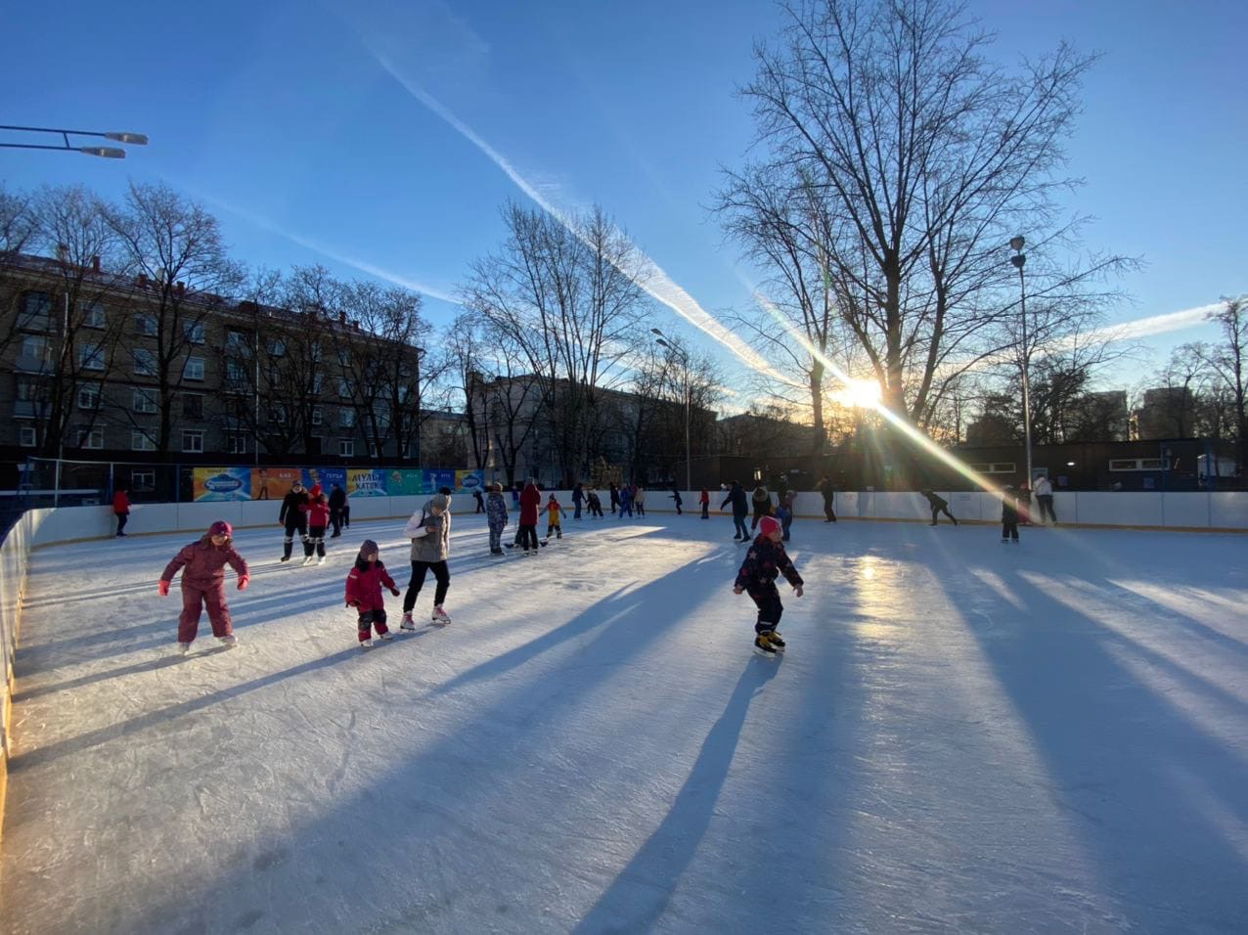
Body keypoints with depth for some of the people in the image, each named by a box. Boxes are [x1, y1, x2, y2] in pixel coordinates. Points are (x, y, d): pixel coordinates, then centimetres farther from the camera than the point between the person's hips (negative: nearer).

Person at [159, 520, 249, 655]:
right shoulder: (196, 548, -24)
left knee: (219, 608, 7)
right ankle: (185, 640, 16)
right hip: (192, 583, -2)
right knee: (191, 610, -2)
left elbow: (239, 562, -22)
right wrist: (165, 580, -15)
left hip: (215, 583, 3)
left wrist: (244, 576, -43)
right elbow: (177, 561, -17)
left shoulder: (227, 550, -15)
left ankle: (225, 634, 26)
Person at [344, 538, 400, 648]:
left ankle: (383, 632, 37)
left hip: (377, 597, 6)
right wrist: (351, 598, -23)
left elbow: (386, 577, 10)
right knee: (366, 618, -5)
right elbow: (351, 583, -21)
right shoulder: (358, 569, -22)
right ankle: (364, 638, 9)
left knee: (380, 615, 18)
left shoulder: (379, 566, -2)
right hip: (363, 599, -6)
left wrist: (393, 587, 13)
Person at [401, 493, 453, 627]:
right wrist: (425, 530, -29)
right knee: (416, 585, -9)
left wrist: (446, 552, 15)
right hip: (421, 555, -6)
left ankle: (437, 609, 33)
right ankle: (406, 617, 2)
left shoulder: (446, 515, -2)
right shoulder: (420, 514, -18)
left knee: (445, 581, 13)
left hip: (439, 555, 6)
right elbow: (407, 532, -17)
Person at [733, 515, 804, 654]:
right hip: (755, 583, -8)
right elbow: (747, 566, -31)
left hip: (768, 582, 8)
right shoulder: (758, 547, -27)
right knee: (767, 609, -12)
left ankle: (770, 633, 32)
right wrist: (740, 585, -37)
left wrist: (797, 582, 3)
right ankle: (761, 638, 5)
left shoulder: (778, 546, -2)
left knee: (777, 608, 10)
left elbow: (786, 565, 5)